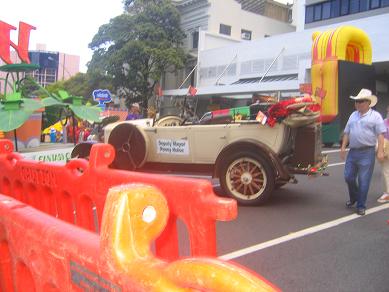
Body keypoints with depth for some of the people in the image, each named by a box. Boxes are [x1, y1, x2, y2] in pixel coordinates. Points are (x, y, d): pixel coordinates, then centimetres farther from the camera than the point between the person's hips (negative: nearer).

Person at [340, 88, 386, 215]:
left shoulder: (375, 116, -2)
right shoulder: (353, 115, 14)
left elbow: (380, 134, -8)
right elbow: (347, 132, 16)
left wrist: (380, 151, -15)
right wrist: (343, 147, 9)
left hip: (367, 152, -5)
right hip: (353, 151, 5)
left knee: (363, 181, -1)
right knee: (348, 177, 9)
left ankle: (361, 206, 11)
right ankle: (353, 198, 33)